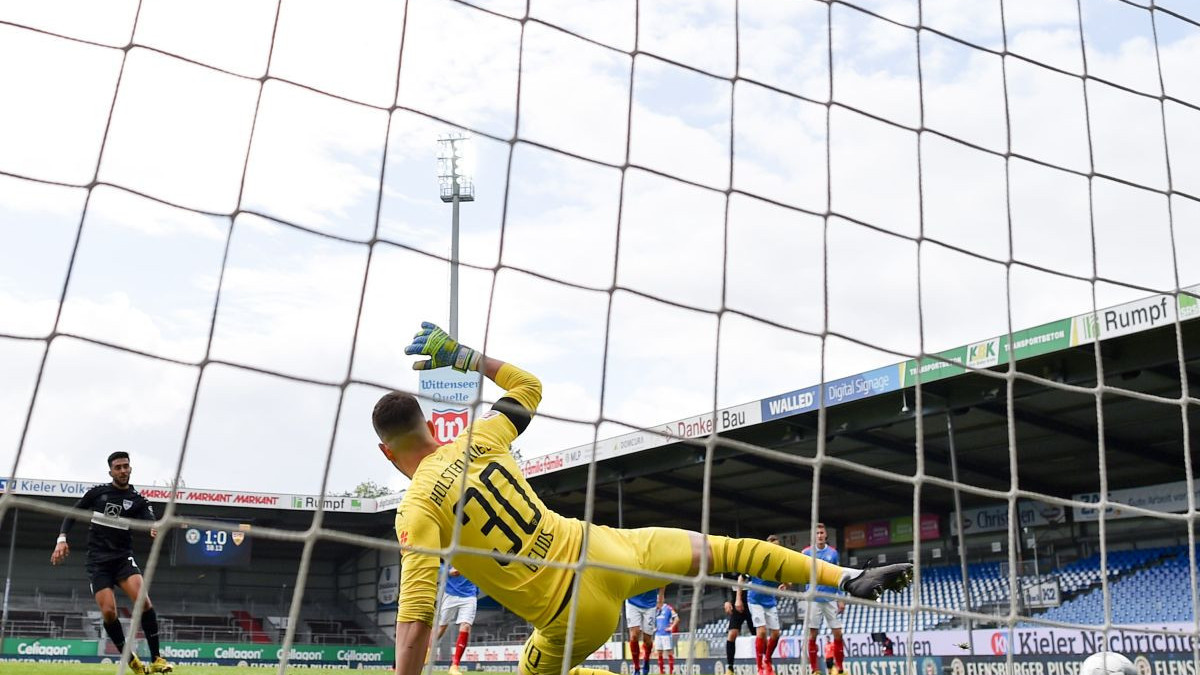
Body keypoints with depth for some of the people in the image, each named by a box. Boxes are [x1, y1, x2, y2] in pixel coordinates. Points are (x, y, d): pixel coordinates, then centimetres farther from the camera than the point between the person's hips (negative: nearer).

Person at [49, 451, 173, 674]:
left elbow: (150, 520, -16)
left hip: (123, 557, 0)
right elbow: (72, 514, 13)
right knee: (108, 611, -14)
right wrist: (62, 539, -2)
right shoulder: (97, 492, 5)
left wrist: (156, 529, -40)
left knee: (143, 600, -23)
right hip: (97, 561, 0)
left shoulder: (138, 500, 2)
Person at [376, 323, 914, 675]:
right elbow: (527, 385, 21)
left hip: (572, 616, -3)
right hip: (602, 551, 4)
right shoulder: (479, 441, 1)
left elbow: (415, 619, -15)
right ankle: (847, 576, 16)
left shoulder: (415, 511, -9)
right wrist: (461, 354, 24)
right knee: (716, 549, 20)